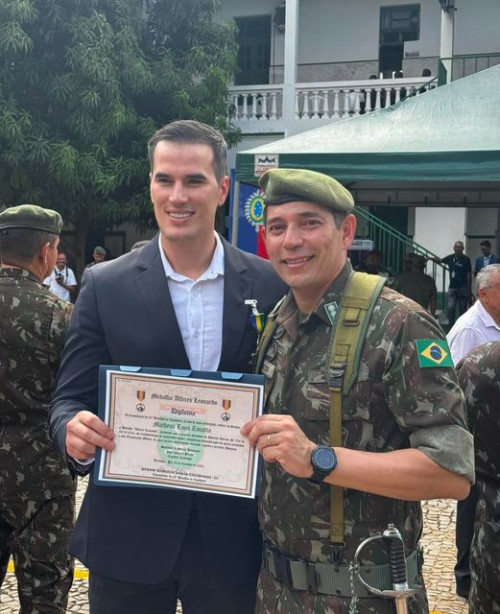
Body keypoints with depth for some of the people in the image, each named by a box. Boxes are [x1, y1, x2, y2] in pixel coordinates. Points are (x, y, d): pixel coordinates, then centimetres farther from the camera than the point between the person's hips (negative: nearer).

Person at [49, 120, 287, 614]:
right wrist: (74, 431, -22)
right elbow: (70, 400, -1)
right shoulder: (105, 286, -2)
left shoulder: (269, 285, -1)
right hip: (128, 534, 0)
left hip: (231, 535, 0)